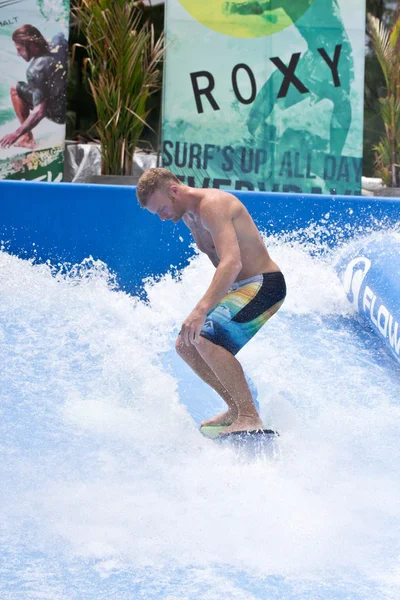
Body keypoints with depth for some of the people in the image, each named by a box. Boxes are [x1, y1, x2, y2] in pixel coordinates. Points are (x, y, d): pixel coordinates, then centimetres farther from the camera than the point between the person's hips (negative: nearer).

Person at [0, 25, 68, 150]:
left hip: (60, 114, -7)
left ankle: (27, 138, 2)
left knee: (15, 89, -2)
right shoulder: (59, 41, -9)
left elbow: (39, 112, -26)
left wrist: (16, 134, -20)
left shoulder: (36, 70, -26)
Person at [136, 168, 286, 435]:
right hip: (238, 288, 11)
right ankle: (237, 409, 10)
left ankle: (250, 418, -27)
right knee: (185, 345, 9)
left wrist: (201, 309, -45)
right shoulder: (188, 215, 10)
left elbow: (232, 262, -36)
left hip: (263, 285, -11)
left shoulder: (212, 205, -22)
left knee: (206, 339, -28)